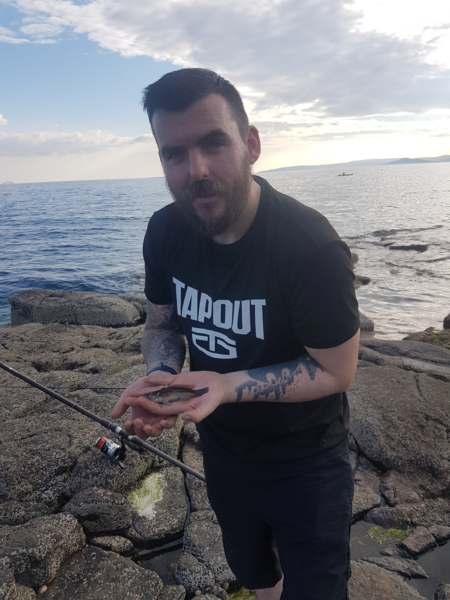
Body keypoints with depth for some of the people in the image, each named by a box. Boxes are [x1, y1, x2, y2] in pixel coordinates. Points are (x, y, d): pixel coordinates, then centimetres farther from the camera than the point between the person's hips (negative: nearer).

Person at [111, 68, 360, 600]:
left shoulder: (311, 247, -31)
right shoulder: (164, 231, -13)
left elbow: (336, 371, -22)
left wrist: (229, 385, -33)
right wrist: (160, 377, -22)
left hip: (305, 461, -5)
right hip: (222, 446, 6)